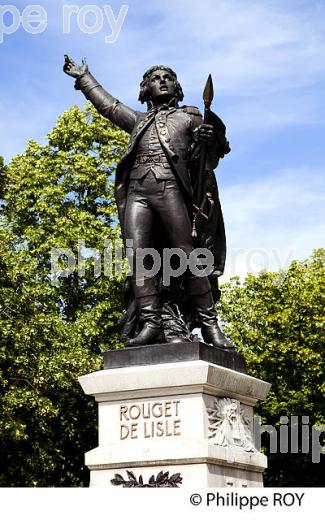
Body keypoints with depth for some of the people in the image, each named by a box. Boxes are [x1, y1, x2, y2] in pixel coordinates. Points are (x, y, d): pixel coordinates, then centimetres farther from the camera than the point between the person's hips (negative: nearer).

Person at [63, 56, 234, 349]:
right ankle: (150, 323, -24)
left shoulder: (189, 117, 23)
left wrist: (212, 138, -9)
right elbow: (108, 105, 46)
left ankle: (208, 324, -20)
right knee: (138, 255, -16)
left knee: (186, 255, -16)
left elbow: (216, 153, 14)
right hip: (137, 191, 3)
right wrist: (84, 78, 53)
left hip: (170, 187, -3)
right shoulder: (139, 120, 33)